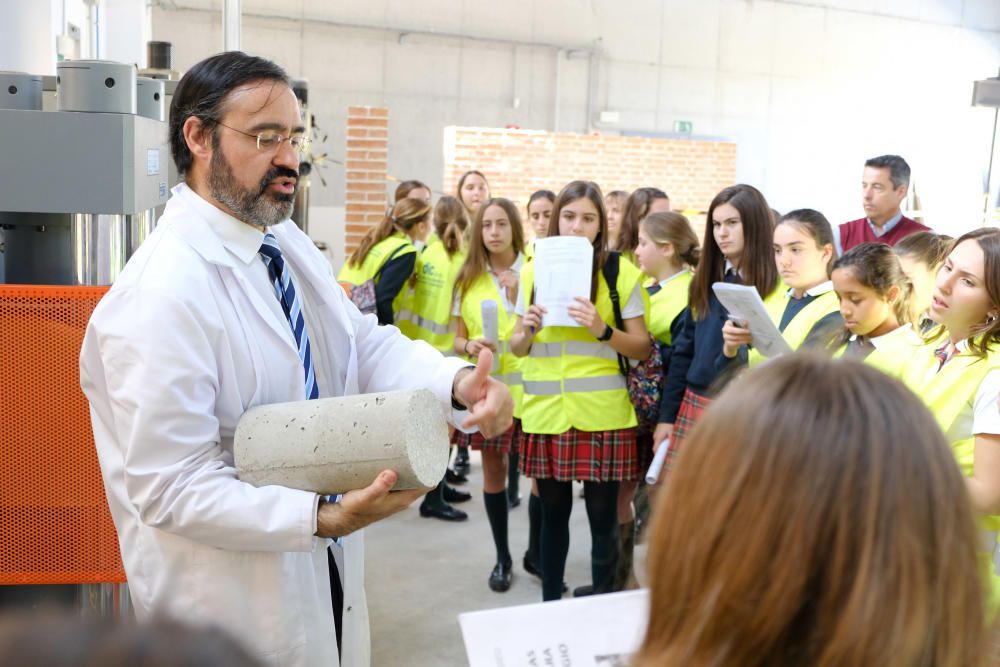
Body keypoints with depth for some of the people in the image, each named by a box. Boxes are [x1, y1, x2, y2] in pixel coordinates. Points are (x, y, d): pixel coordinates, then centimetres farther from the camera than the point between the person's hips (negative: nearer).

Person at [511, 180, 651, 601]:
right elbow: (517, 348, 11)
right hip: (546, 410, 2)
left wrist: (602, 330, -19)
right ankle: (550, 602, 26)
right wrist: (527, 331, -11)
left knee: (602, 513, 4)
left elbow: (642, 348, -2)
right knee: (553, 510, 11)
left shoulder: (621, 272, -1)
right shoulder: (533, 271, 7)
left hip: (602, 412, -2)